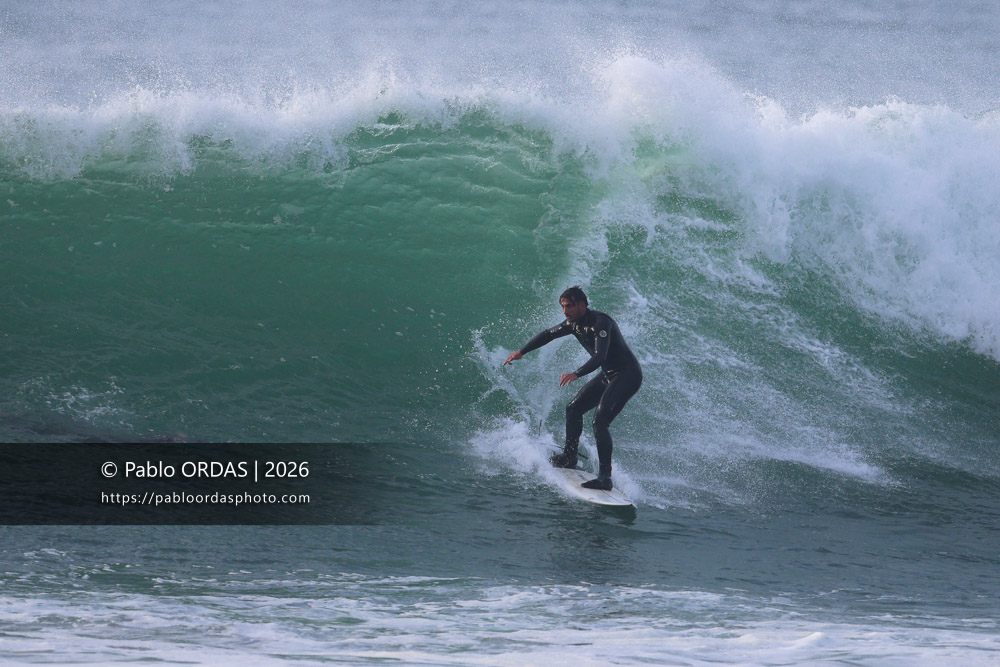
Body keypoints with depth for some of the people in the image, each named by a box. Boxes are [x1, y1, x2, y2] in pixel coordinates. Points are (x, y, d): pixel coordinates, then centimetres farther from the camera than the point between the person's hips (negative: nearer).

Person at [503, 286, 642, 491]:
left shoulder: (600, 322, -25)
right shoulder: (575, 323, 3)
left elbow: (600, 357, -37)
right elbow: (548, 335, 20)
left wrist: (576, 374, -50)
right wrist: (521, 352, 22)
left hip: (628, 375, -9)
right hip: (608, 376, 9)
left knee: (600, 421, -21)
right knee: (574, 409, 13)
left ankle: (605, 477, -24)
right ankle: (569, 457, 29)